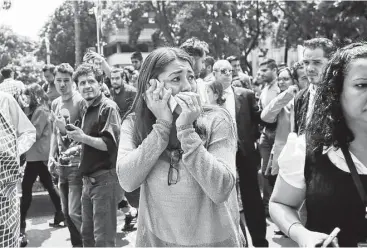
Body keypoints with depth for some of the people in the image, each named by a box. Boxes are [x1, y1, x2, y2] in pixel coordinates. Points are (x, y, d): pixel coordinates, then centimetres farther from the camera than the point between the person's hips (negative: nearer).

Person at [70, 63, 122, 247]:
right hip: (89, 179, 9)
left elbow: (110, 143, -21)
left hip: (104, 179, -9)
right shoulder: (88, 109, 15)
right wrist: (77, 138, 10)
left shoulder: (108, 108, -11)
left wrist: (83, 137, -25)